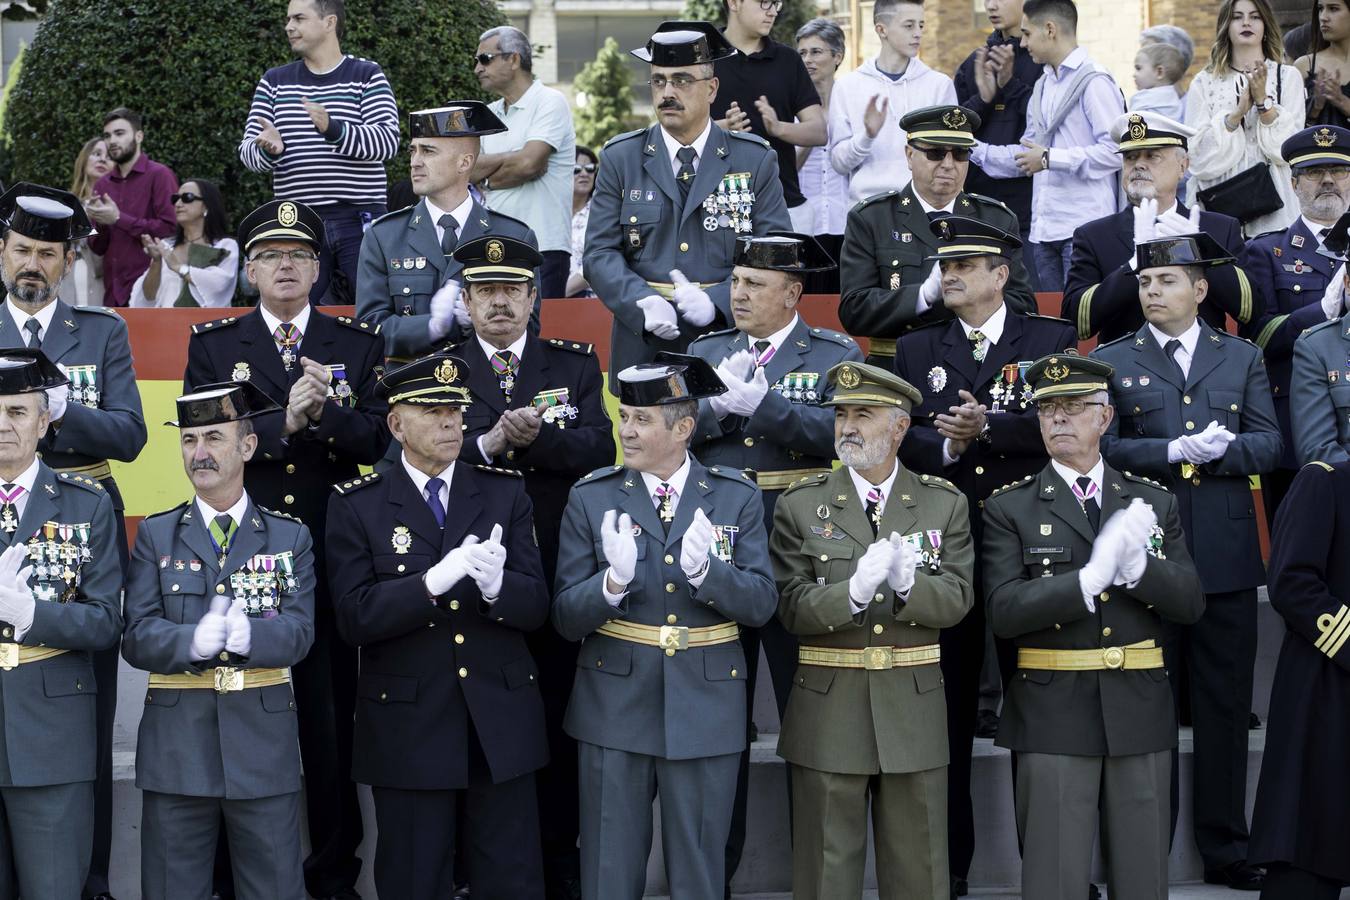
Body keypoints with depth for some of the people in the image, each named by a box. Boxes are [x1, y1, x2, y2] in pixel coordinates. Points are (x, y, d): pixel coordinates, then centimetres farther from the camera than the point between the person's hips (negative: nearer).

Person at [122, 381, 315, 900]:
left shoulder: (290, 537, 7)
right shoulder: (156, 535, 7)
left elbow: (299, 632, -6)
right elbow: (136, 637, -4)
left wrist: (248, 634, -27)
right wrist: (193, 641, -24)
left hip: (263, 743, 0)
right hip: (176, 745, 0)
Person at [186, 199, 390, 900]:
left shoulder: (359, 344, 10)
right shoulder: (212, 345, 8)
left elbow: (377, 439, 0)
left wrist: (325, 409, -17)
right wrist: (285, 423, -16)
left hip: (330, 558, 0)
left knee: (331, 720, 3)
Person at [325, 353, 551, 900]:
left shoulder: (506, 493, 6)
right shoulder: (356, 506, 0)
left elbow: (536, 606, 0)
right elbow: (354, 617, -10)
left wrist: (495, 584, -23)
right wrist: (434, 580, -24)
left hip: (501, 725, 2)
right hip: (408, 729, -2)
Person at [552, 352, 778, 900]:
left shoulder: (737, 498, 1)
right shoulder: (591, 499, -1)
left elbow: (760, 604, -6)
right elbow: (565, 618, -4)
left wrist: (705, 570, -24)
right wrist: (614, 580, -24)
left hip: (705, 711, 0)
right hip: (614, 711, 0)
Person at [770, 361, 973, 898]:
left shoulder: (945, 505, 6)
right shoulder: (800, 506, 1)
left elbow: (956, 600, -4)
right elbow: (793, 610, -7)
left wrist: (907, 584, -25)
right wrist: (855, 590, -26)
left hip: (912, 712, 1)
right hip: (828, 712, -1)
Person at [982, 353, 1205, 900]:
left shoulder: (1154, 502, 10)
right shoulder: (1010, 509, 1)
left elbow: (1190, 602, 2)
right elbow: (1004, 611, -11)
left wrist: (1134, 565, -16)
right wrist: (1092, 576, -22)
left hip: (1141, 712, 3)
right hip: (1053, 717, -3)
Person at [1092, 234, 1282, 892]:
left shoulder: (1242, 358, 11)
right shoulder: (1111, 361, 7)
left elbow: (1269, 445, 3)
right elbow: (1103, 448, -4)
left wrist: (1219, 450, -15)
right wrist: (1175, 451, -16)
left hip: (1227, 558, 1)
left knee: (1225, 710, 6)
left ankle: (1226, 851, 14)